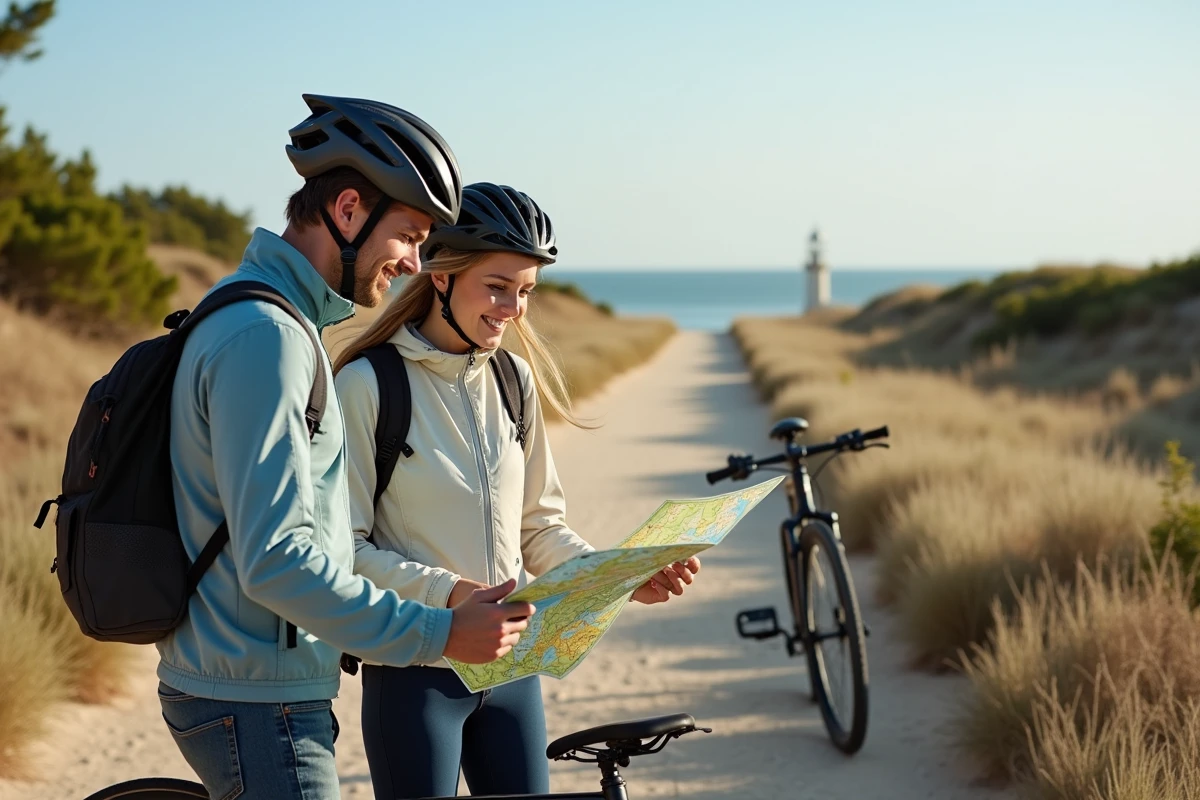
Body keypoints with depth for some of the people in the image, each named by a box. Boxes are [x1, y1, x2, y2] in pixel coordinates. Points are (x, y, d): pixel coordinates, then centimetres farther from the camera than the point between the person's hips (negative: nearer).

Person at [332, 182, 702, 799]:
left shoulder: (515, 379, 6)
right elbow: (343, 548, -12)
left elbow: (538, 527, 12)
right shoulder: (368, 384, -11)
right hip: (415, 674, -5)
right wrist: (445, 592, -25)